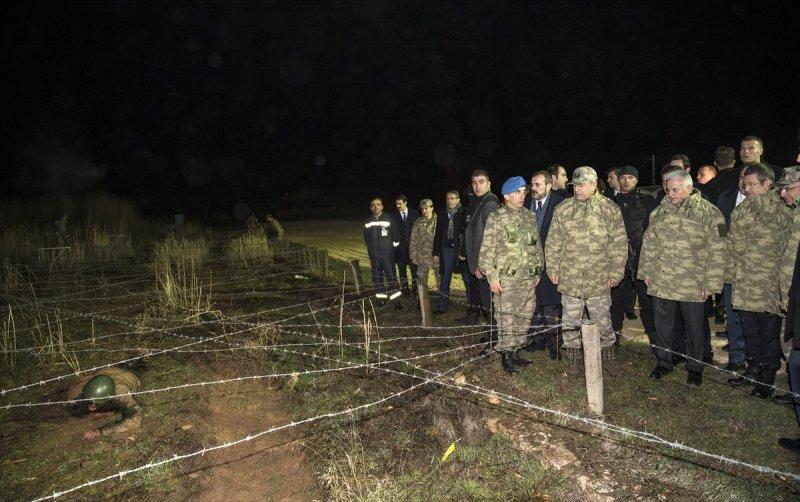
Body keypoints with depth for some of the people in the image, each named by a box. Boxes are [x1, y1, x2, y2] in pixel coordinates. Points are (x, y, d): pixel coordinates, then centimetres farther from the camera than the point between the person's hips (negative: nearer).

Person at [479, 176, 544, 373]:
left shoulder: (530, 217, 13)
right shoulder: (496, 218, -4)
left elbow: (537, 246, 19)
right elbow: (487, 250, -8)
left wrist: (538, 271, 16)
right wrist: (491, 277, -13)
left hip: (528, 278, 6)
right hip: (506, 278, -5)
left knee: (524, 316, 10)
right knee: (506, 317, -2)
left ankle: (515, 351, 23)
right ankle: (506, 355, 10)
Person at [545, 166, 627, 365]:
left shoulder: (610, 209, -1)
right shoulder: (563, 209, 3)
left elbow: (620, 244, 0)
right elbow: (553, 243, 6)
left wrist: (616, 273, -3)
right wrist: (553, 269, 3)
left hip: (599, 279, -1)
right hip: (569, 279, 1)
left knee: (602, 319, 12)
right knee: (570, 320, 12)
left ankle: (606, 348, 32)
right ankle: (572, 349, 28)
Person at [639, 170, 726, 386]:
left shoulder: (709, 212, -7)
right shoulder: (660, 211, 6)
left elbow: (717, 251, -8)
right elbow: (649, 243, 12)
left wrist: (711, 283, -11)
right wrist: (646, 271, 9)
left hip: (693, 284, -3)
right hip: (661, 281, 4)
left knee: (694, 326, 9)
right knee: (663, 323, 13)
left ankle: (695, 367, 26)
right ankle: (663, 361, 30)